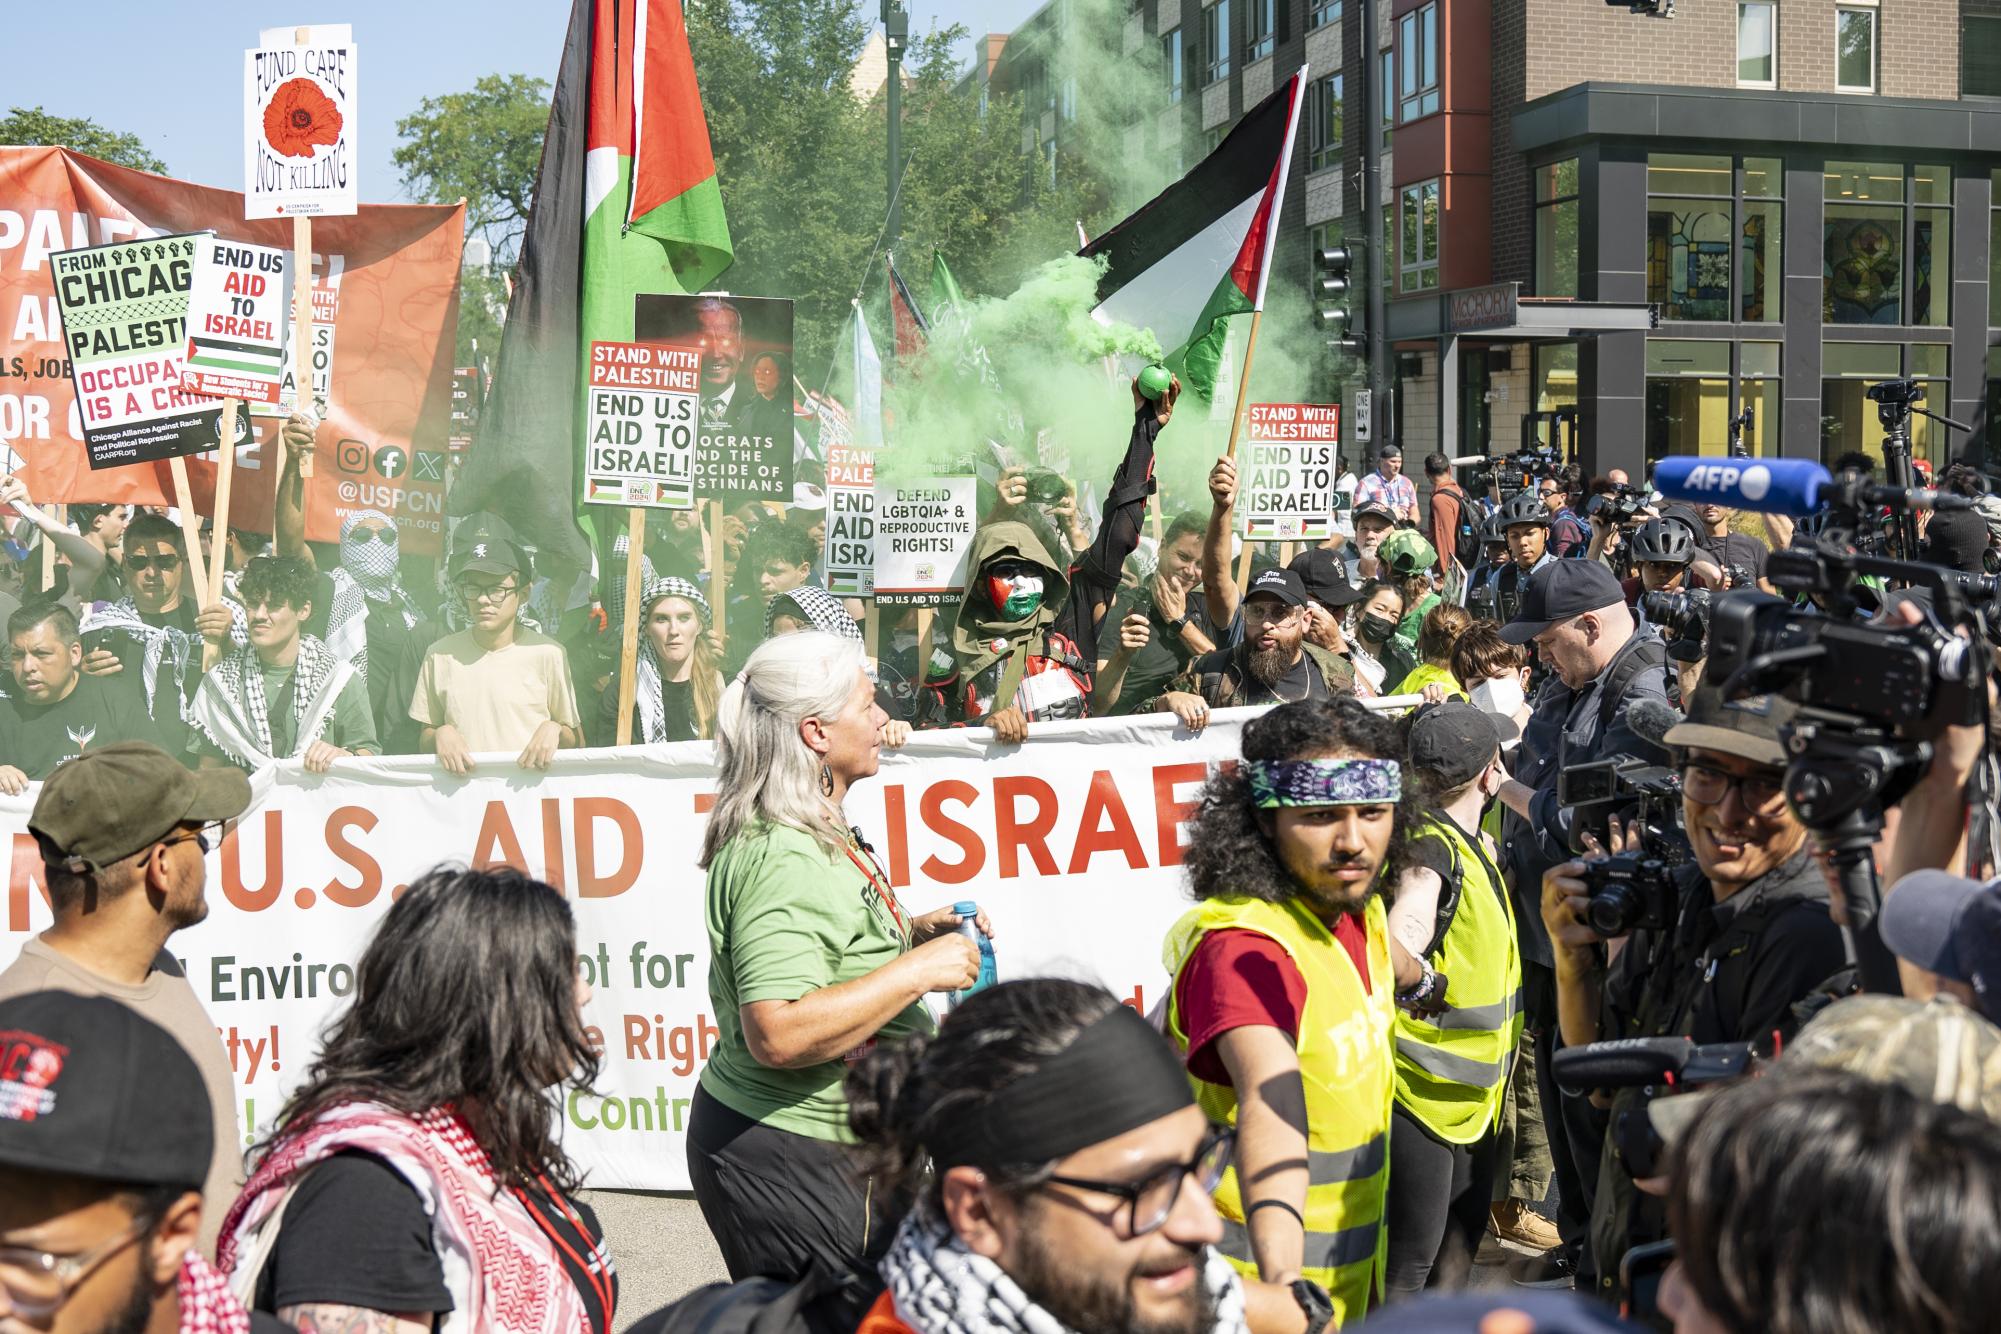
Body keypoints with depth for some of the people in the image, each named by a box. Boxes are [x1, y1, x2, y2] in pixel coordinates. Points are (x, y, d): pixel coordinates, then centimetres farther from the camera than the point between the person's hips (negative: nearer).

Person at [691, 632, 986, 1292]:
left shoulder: (815, 834, 11)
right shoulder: (784, 859, -23)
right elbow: (779, 1034, -32)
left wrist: (910, 932, 11)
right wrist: (918, 969, -25)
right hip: (790, 1158, -10)